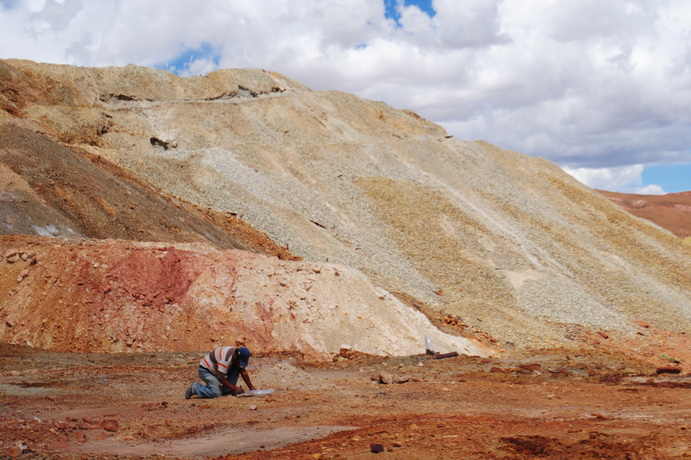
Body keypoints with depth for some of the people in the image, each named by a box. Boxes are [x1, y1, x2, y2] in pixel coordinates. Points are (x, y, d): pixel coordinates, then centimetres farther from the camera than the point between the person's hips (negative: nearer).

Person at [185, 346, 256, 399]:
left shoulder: (238, 357, -6)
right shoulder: (225, 359, -33)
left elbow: (243, 372, 0)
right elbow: (221, 378, -31)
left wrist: (251, 388, -4)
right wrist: (235, 389, -27)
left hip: (215, 370, 8)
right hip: (205, 370, -8)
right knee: (216, 393, -26)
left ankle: (226, 390, -3)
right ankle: (195, 388, -6)